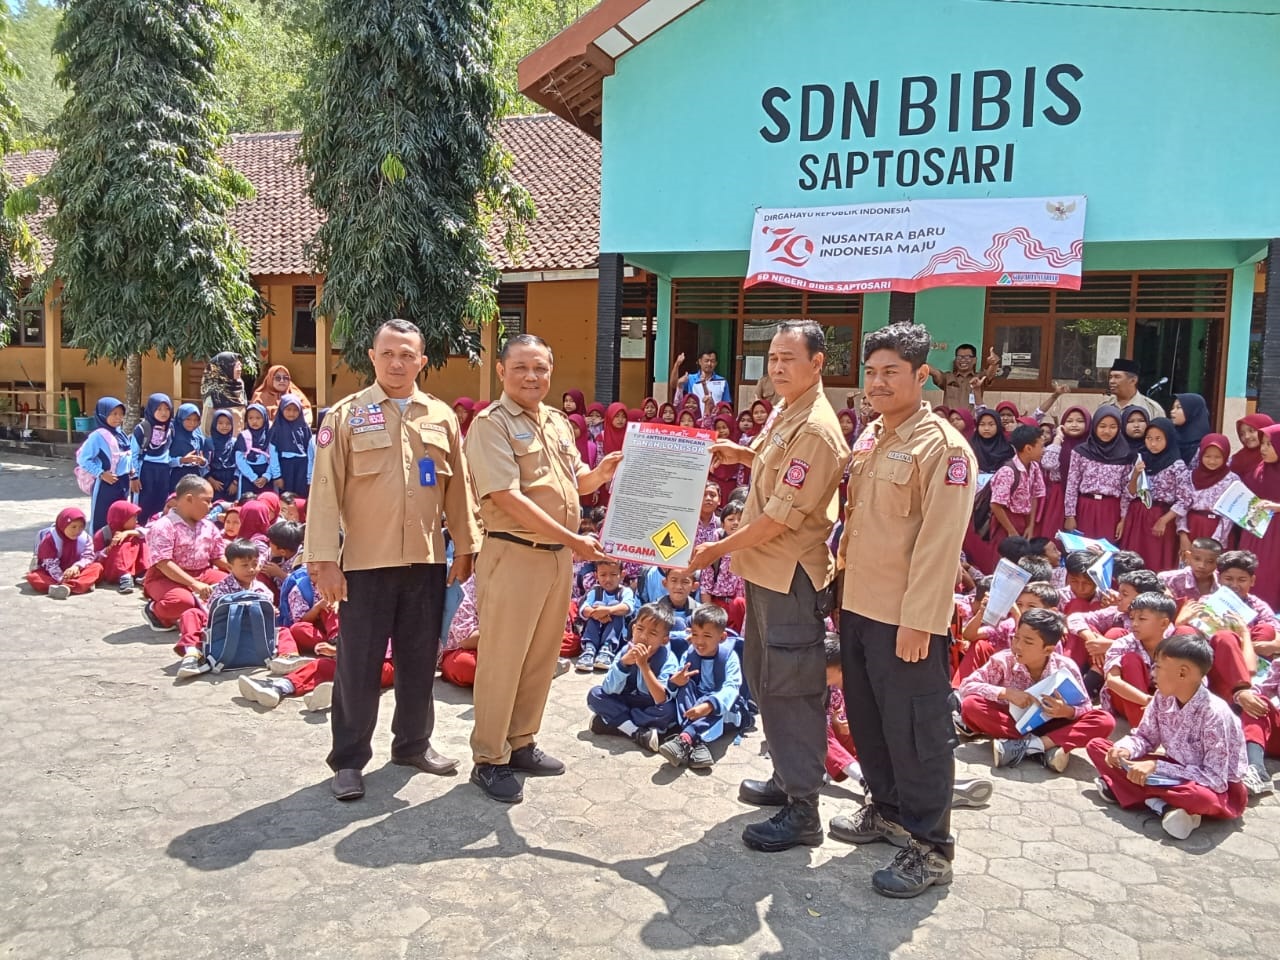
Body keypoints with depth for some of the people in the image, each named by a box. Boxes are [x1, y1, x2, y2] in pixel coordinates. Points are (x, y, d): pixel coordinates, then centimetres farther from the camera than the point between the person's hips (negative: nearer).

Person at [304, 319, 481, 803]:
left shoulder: (442, 416, 7)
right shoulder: (346, 415, -2)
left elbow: (458, 486, 10)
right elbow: (326, 490, -6)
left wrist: (465, 547, 8)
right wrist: (324, 560, -10)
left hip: (427, 561, 3)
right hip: (366, 562, -3)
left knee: (420, 659, 13)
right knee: (359, 665, 5)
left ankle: (413, 743, 30)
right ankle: (348, 759, 19)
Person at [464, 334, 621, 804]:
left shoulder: (558, 422, 13)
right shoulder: (492, 424, -11)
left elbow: (574, 482, 22)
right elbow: (509, 498, -20)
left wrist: (600, 473, -2)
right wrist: (572, 538, -22)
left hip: (560, 555, 8)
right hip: (513, 555, -7)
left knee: (542, 656, 16)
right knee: (502, 660, 1)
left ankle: (522, 743, 31)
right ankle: (488, 759, 15)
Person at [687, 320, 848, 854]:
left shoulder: (815, 430, -21)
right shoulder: (784, 412, 10)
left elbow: (782, 515, -23)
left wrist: (718, 549, -16)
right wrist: (739, 453, 11)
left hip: (792, 576, -10)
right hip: (764, 570, 10)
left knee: (791, 690, -2)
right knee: (765, 680, 20)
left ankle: (802, 812, 9)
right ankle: (787, 778, 35)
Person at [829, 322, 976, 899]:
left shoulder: (943, 448, -15)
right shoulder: (871, 437, 11)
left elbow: (939, 544, -20)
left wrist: (917, 621, -21)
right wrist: (846, 586, 16)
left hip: (906, 618, -8)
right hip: (858, 608, 9)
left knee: (916, 732, 2)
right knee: (867, 718, 20)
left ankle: (930, 849, 17)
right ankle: (888, 811, 38)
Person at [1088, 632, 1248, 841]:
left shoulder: (1215, 714, -27)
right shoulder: (1162, 698, -9)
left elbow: (1215, 779, -28)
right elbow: (1145, 737, 3)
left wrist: (1157, 767, -30)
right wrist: (1124, 750, -20)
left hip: (1219, 788, -7)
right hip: (1176, 772, 7)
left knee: (1203, 798, -45)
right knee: (1097, 746, -5)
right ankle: (1162, 805, -21)